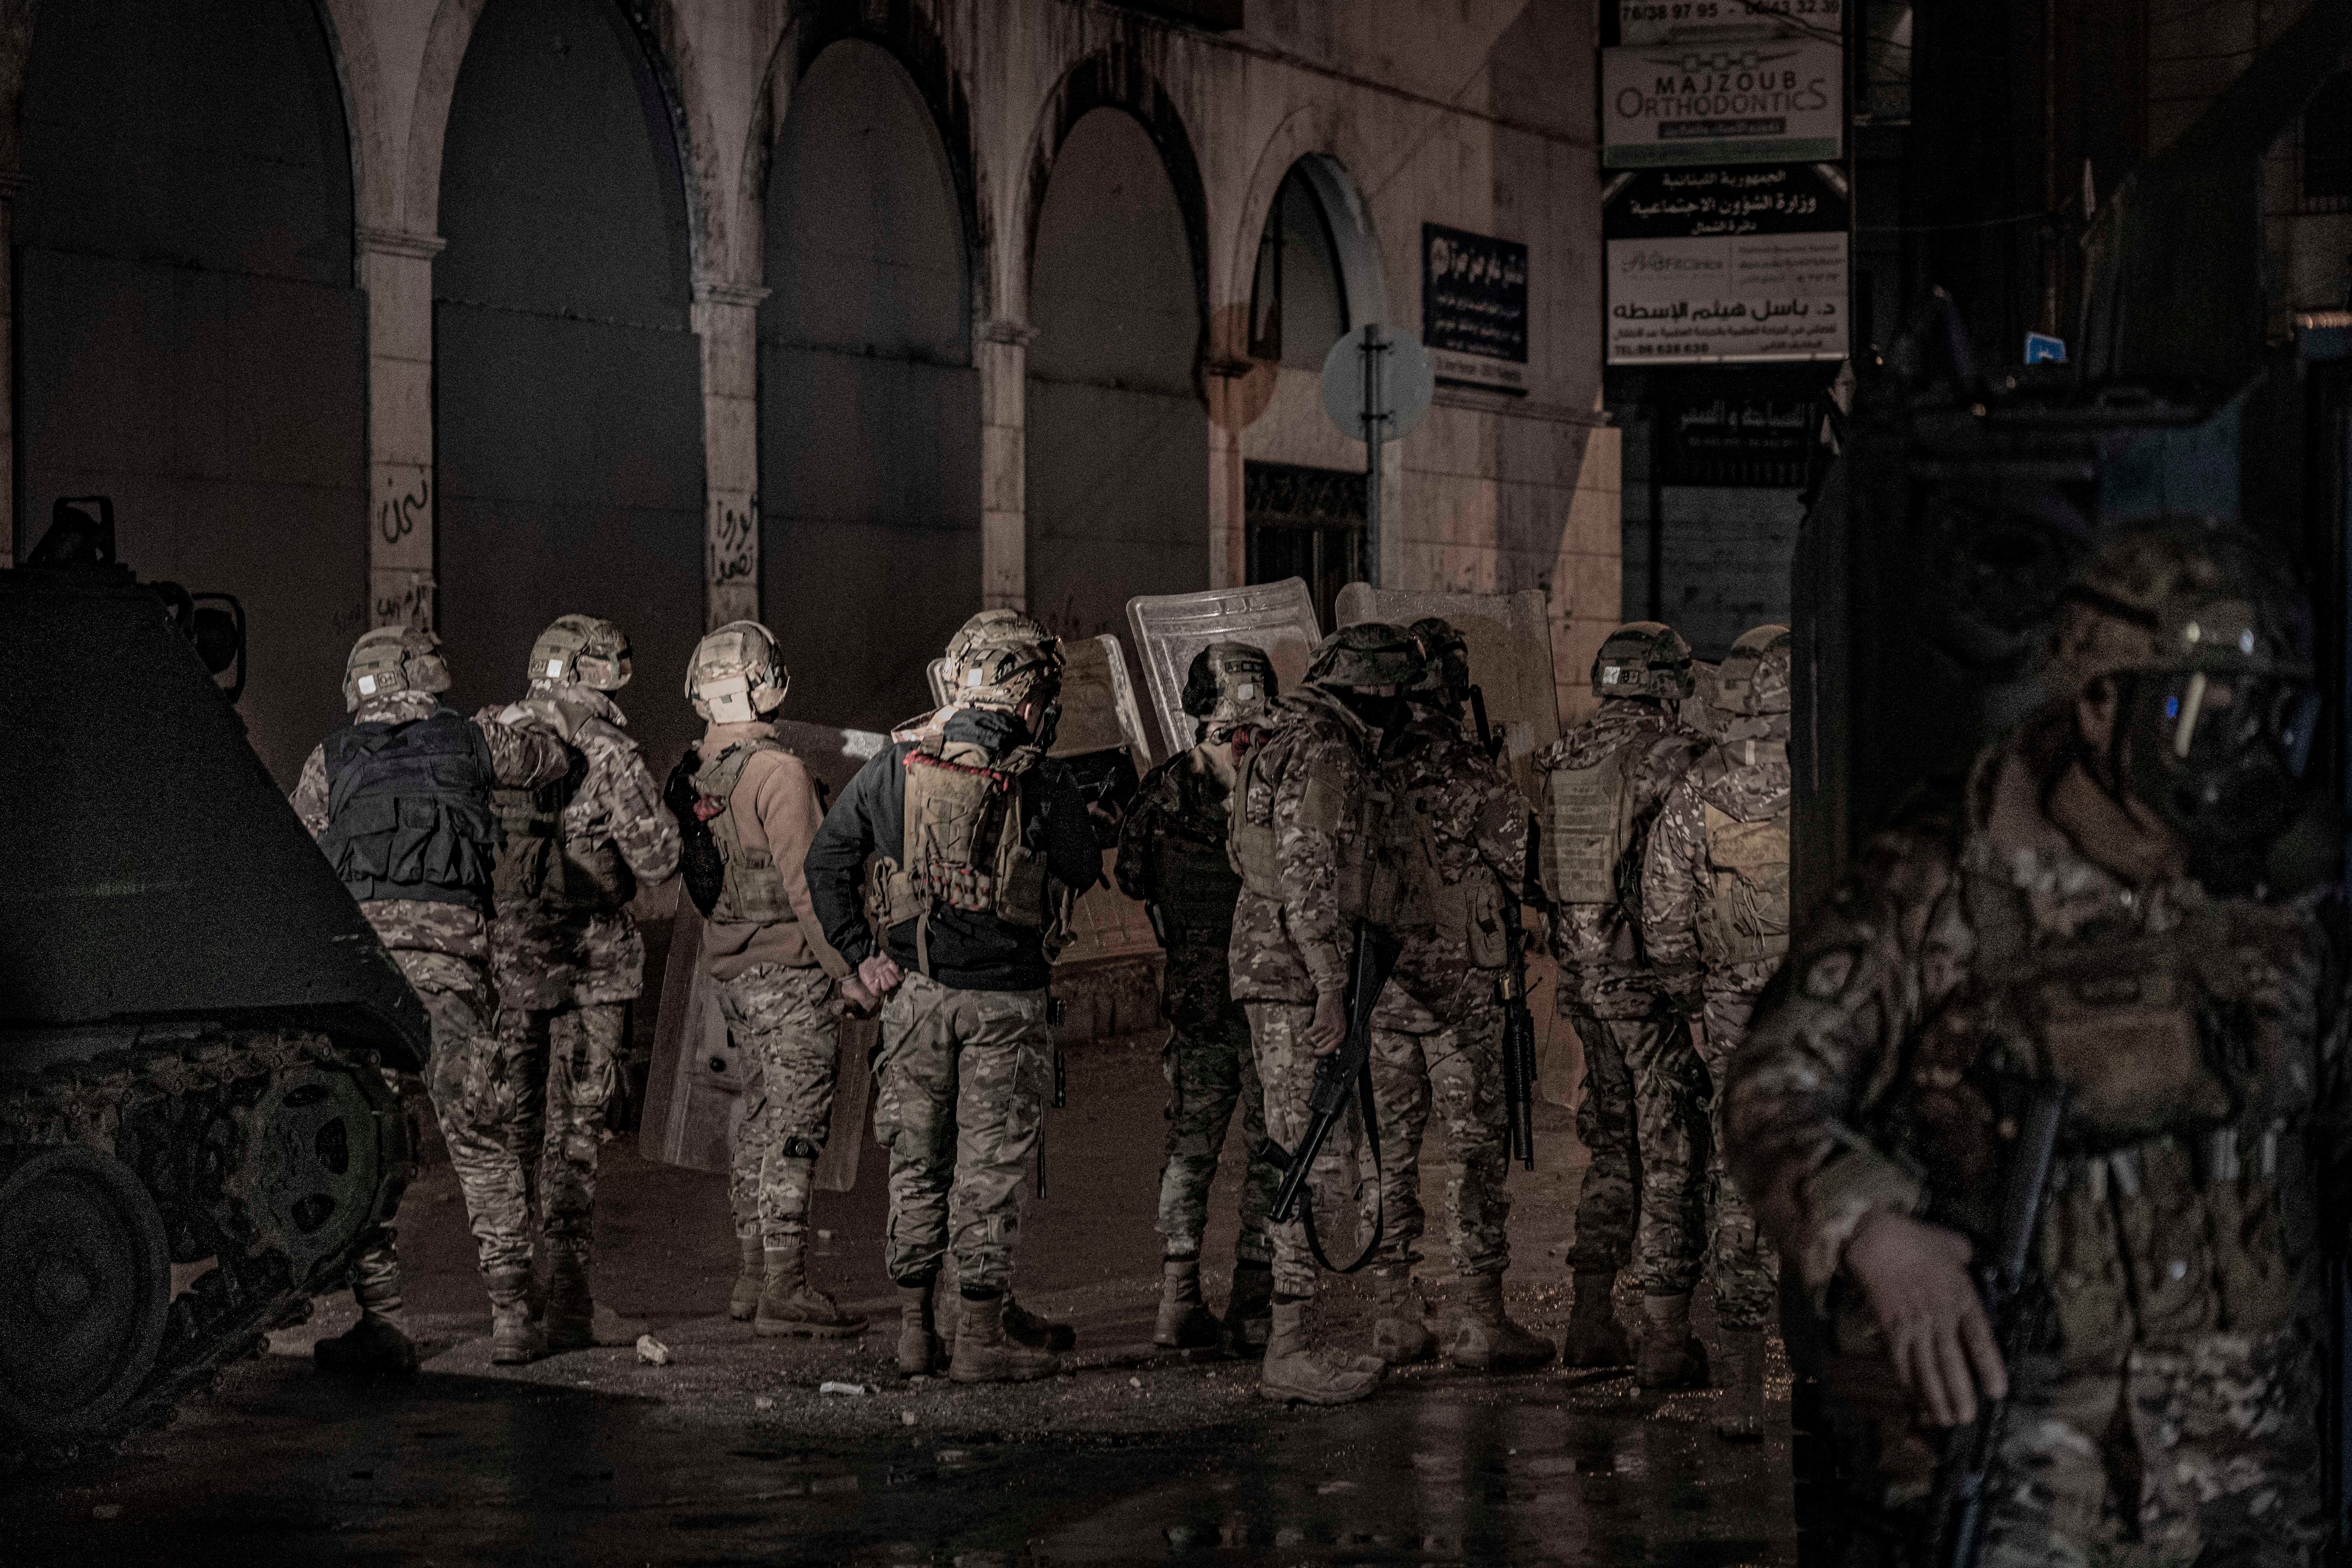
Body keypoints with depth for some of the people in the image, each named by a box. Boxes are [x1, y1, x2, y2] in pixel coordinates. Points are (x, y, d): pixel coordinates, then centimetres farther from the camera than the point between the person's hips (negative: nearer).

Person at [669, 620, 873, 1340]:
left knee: (761, 1118, 15)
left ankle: (754, 1277, 19)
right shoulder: (777, 772, -16)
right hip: (790, 970, -8)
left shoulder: (693, 773, 8)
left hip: (730, 970, 8)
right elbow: (804, 882, -18)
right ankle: (786, 1288, -8)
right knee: (796, 1126, -6)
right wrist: (848, 970, -14)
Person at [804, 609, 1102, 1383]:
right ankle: (983, 1335, 7)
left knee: (917, 1160, 13)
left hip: (915, 992, 3)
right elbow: (1083, 872, 4)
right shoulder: (1041, 786, -11)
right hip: (1004, 1000, -3)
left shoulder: (895, 764, -1)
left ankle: (914, 1327, 17)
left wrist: (861, 953, 5)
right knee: (989, 1166, 4)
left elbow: (827, 860, 3)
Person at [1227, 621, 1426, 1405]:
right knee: (1309, 1160, -10)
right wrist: (1330, 984, -23)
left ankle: (1290, 1341, 18)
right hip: (1300, 980, -11)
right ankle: (1292, 1350, -10)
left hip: (1282, 979, 11)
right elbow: (1306, 878, -22)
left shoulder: (1298, 744, 19)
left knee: (1296, 1161, 13)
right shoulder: (1326, 756, -14)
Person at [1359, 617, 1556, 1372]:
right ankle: (1477, 1317, 2)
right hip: (1459, 985, -5)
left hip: (1373, 988, 5)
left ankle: (1392, 1316, 13)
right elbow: (1533, 871, -9)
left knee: (1389, 1146, 11)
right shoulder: (1473, 778, -13)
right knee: (1475, 1147, 2)